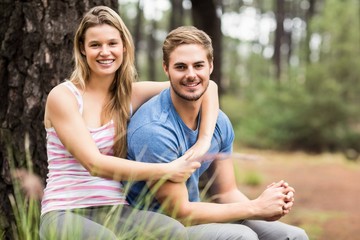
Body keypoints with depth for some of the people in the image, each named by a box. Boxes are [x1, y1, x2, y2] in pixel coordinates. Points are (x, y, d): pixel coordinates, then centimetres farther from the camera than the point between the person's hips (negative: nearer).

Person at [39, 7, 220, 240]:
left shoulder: (131, 94, 8)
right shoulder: (63, 96, -5)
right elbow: (94, 163, -15)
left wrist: (203, 142, -7)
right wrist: (168, 171, -15)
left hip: (115, 212, 4)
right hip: (65, 214, -4)